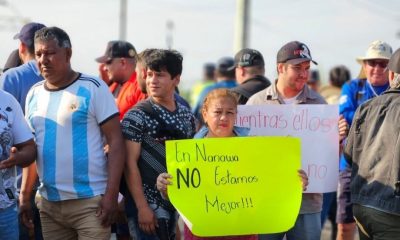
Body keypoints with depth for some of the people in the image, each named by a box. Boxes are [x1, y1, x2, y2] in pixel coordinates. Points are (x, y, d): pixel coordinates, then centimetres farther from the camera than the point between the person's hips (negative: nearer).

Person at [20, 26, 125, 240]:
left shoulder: (93, 88, -5)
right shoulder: (34, 94, 10)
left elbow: (115, 141, -8)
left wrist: (111, 194, -15)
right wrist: (24, 195, 11)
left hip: (90, 201, -5)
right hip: (48, 203, 5)